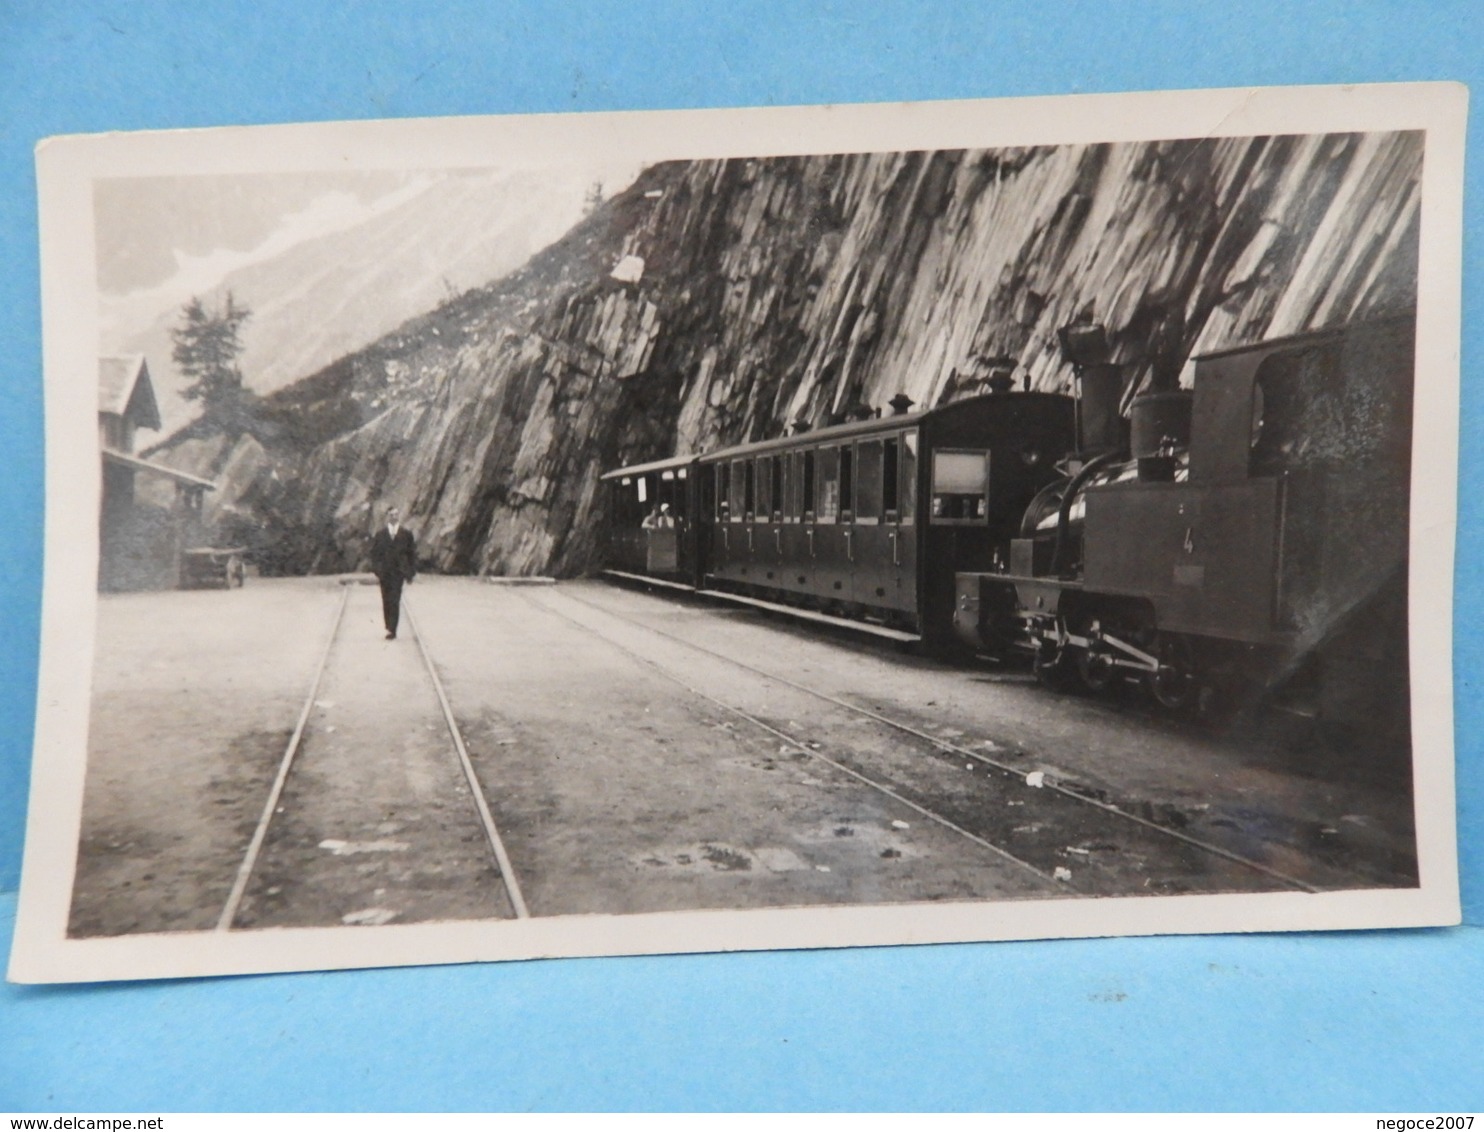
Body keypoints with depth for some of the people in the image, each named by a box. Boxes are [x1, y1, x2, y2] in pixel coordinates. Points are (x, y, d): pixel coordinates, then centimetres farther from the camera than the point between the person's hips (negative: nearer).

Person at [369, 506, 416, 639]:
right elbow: (374, 553, 8)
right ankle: (389, 628, 18)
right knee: (386, 601, 7)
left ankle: (392, 630, -14)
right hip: (384, 572, 2)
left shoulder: (406, 534, 4)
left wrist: (411, 572, 2)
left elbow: (412, 553, 6)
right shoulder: (379, 534, 8)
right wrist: (376, 570, -3)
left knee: (395, 601, -12)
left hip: (398, 572, -2)